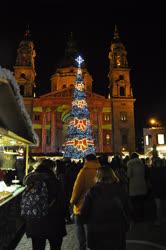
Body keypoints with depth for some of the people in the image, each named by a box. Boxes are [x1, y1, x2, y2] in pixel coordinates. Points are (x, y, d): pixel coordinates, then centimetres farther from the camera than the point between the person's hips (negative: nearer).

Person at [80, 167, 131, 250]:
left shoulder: (92, 192, -13)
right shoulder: (120, 191, -6)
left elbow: (84, 214, -9)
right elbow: (128, 212, 1)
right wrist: (124, 227, 16)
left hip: (97, 235, -1)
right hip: (117, 234, 2)